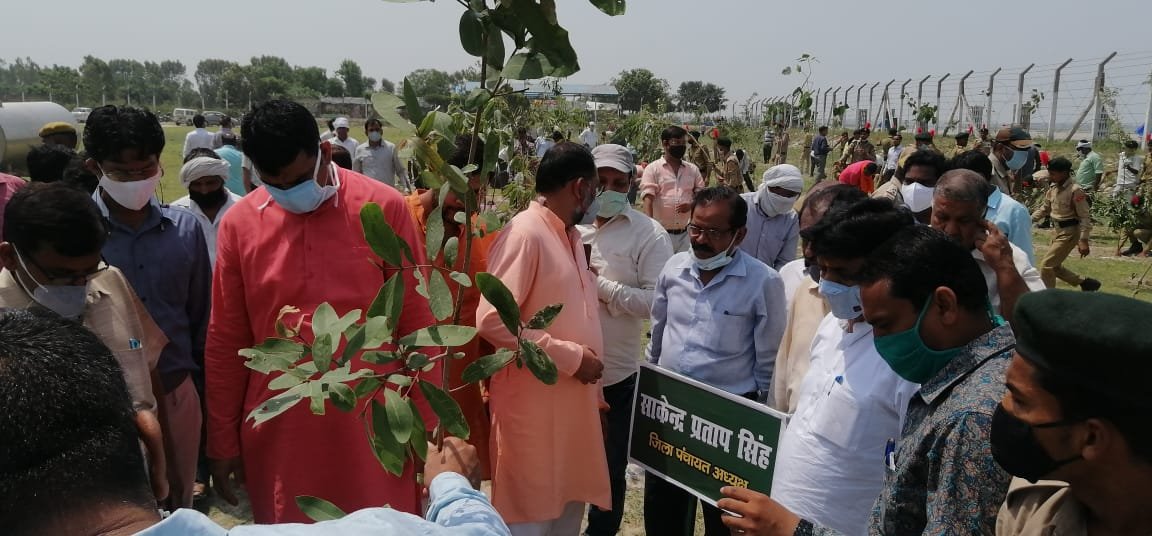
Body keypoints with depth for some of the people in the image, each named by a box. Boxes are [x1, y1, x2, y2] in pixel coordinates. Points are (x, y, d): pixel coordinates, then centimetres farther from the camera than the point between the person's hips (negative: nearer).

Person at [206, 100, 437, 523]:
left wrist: (427, 426, -1)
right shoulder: (238, 222, -1)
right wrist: (222, 441, 9)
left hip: (373, 426, -1)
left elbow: (417, 323, -3)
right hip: (278, 432, 2)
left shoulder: (384, 208, -7)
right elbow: (226, 341, 6)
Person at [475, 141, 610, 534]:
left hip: (573, 401, 8)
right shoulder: (524, 234, -15)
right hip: (533, 404, -8)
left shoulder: (570, 235, 13)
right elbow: (492, 321, -22)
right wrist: (571, 357, -18)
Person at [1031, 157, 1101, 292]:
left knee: (1046, 264, -8)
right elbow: (1044, 208, 14)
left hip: (1070, 233, -9)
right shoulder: (1053, 188, 5)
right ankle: (1085, 283, 29)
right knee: (1054, 266, 15)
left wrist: (1083, 240, -25)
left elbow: (1085, 217, -20)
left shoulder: (1075, 190, -20)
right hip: (1060, 232, 9)